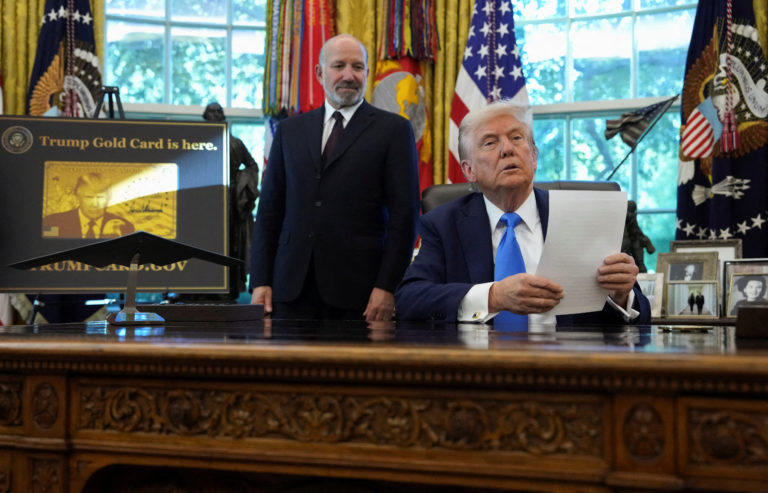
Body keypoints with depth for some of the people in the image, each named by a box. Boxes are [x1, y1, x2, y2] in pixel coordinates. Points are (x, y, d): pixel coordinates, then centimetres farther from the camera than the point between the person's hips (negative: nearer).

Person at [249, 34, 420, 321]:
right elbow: (269, 209, 13)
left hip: (357, 290, -3)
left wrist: (386, 287, -10)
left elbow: (405, 214, -2)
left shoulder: (393, 130, 3)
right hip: (292, 288, 3)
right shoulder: (290, 131, 14)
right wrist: (261, 282, 4)